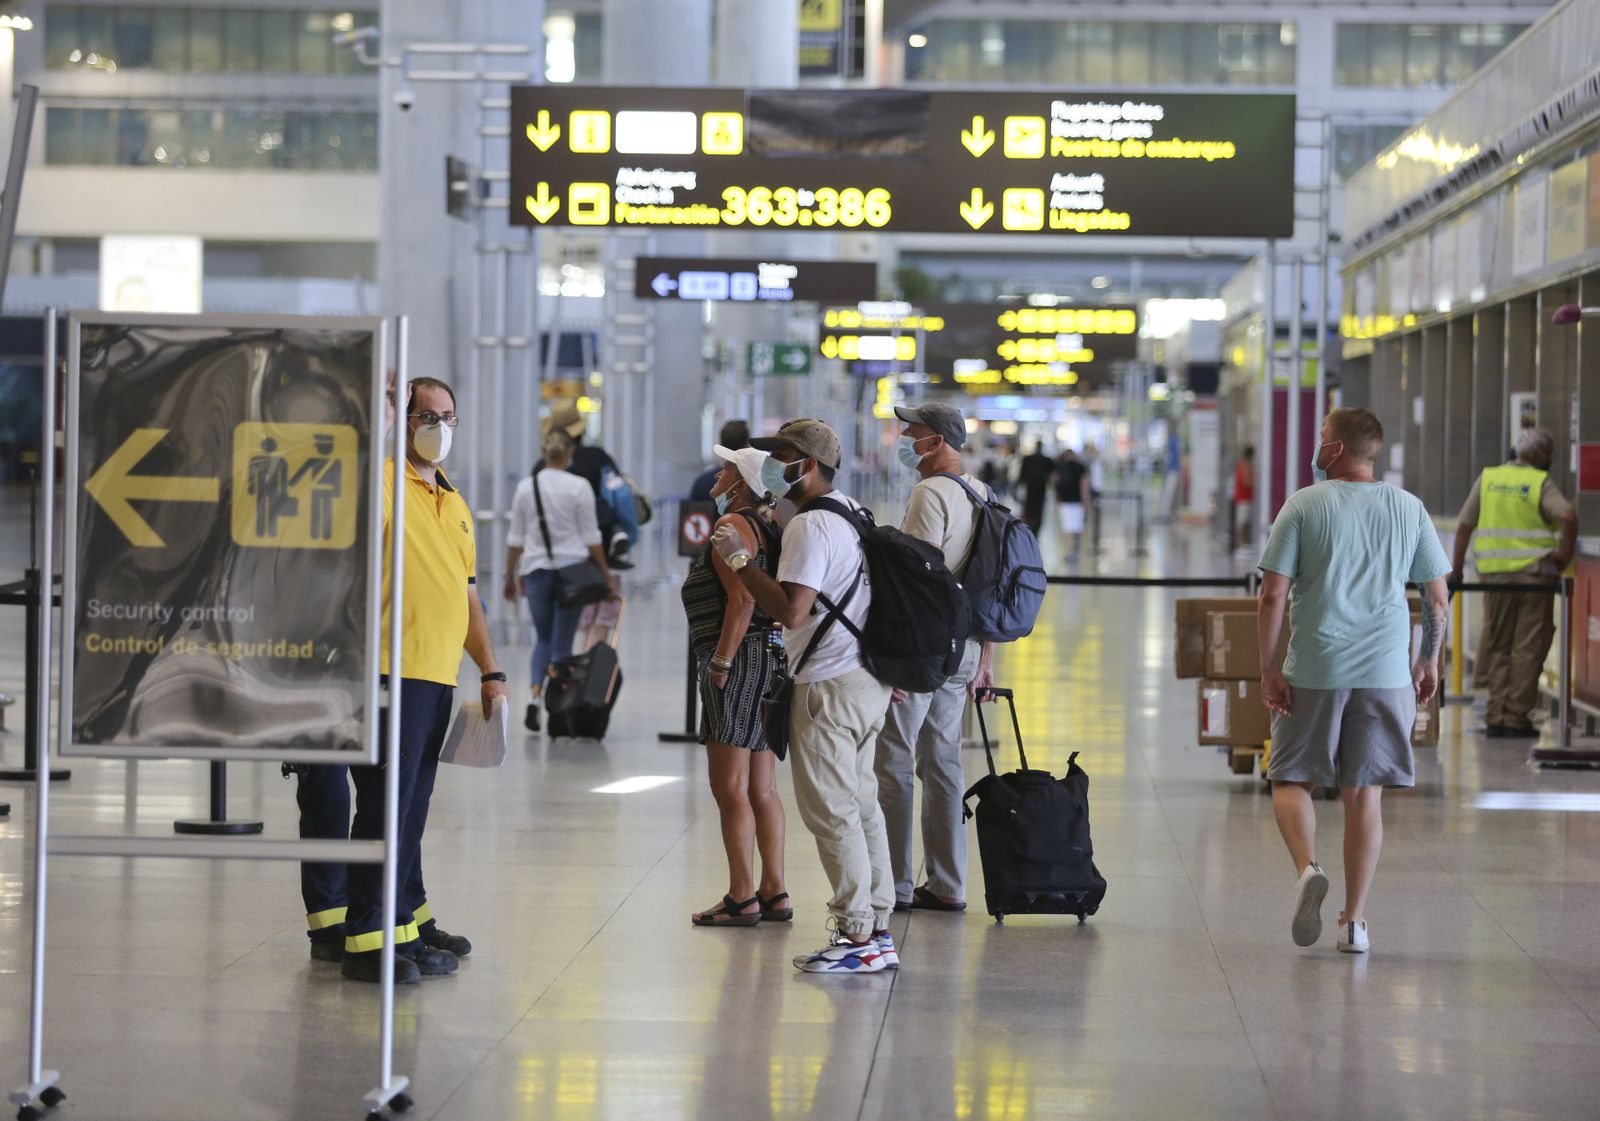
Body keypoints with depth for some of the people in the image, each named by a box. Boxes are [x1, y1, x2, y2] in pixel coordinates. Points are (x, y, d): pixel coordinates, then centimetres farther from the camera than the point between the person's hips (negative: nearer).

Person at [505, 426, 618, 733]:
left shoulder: (525, 487, 2)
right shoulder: (579, 487, -6)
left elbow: (516, 538, 5)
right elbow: (591, 537, -5)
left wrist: (510, 575, 15)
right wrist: (606, 575, 3)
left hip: (535, 569, 3)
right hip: (572, 569, -3)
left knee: (543, 638, 16)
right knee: (562, 642, 5)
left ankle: (534, 693, -7)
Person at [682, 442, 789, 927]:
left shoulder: (733, 526, -11)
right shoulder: (766, 527, 18)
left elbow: (742, 600, -21)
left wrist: (721, 662, -19)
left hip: (739, 663, -10)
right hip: (767, 660, 10)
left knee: (730, 788, -7)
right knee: (761, 790, 12)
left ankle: (742, 899, -7)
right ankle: (773, 894, 14)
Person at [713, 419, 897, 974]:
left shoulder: (810, 526, -16)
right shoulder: (854, 514, 14)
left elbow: (791, 611, -26)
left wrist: (740, 559, -20)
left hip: (829, 687, -10)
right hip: (868, 681, 10)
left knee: (831, 812, -4)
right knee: (861, 807, 14)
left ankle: (857, 937, -2)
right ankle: (877, 930, 18)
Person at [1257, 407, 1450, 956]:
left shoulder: (1305, 505, -3)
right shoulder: (1409, 509, 5)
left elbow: (1273, 595, -8)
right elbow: (1437, 599, 7)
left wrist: (1268, 669, -2)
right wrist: (1429, 661, 20)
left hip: (1314, 670, -2)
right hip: (1386, 673, 2)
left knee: (1291, 779, 11)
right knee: (1364, 793, 8)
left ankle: (1307, 867, -16)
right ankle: (1355, 920, 7)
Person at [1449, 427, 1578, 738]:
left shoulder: (1488, 478, 8)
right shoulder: (1541, 483, -3)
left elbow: (1464, 526, 8)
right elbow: (1568, 516, -19)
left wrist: (1456, 569, 14)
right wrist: (1565, 554, -6)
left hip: (1495, 573, 3)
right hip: (1535, 573, -3)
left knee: (1496, 648, 12)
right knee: (1528, 649, 3)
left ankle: (1497, 716, 8)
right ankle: (1517, 718, 2)